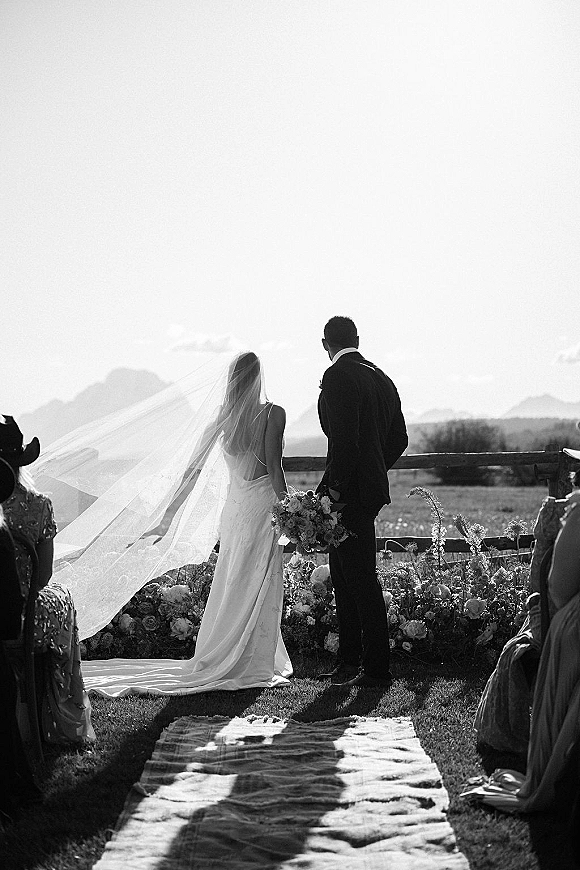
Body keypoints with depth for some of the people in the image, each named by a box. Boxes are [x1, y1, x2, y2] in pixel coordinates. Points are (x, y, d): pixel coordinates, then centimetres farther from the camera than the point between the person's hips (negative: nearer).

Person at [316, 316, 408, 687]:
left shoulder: (337, 377, -14)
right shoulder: (381, 378, 13)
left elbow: (344, 438, -23)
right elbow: (399, 438, 16)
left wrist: (336, 486, -15)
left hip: (350, 493, -9)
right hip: (370, 485, 9)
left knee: (361, 579, -4)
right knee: (344, 574, 17)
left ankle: (377, 668, 2)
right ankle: (349, 660, 24)